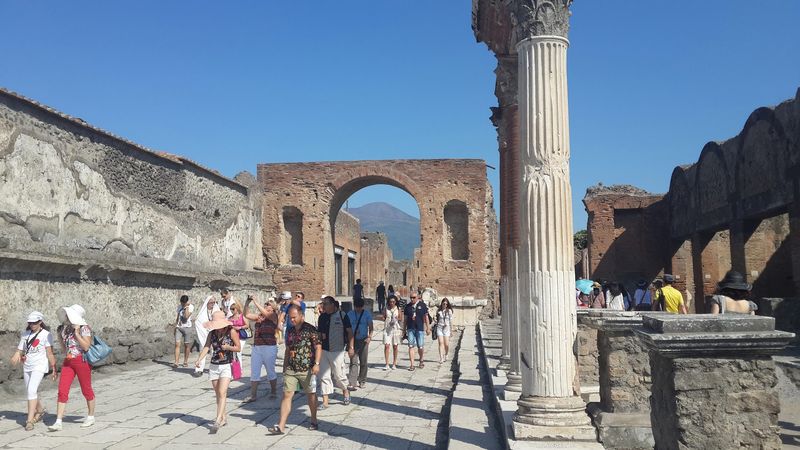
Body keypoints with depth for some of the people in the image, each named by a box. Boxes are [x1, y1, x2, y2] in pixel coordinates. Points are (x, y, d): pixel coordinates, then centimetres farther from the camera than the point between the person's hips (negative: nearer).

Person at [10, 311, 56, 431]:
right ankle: (40, 410, 41)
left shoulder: (46, 334, -7)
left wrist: (53, 369, -6)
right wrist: (16, 356, -14)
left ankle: (30, 420, -16)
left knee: (32, 390, -18)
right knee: (30, 391, 16)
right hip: (27, 366, 7)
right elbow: (20, 349, 10)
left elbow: (49, 353, -7)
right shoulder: (25, 333, 10)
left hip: (39, 366, -6)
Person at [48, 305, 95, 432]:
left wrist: (76, 332, -20)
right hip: (68, 362, 6)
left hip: (82, 361, -6)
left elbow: (86, 346, -20)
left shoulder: (84, 328, -10)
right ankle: (58, 422, -4)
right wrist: (59, 335, 10)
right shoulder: (65, 328, 10)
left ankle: (91, 417, 24)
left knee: (86, 390, 7)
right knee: (62, 390, -4)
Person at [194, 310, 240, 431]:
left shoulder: (231, 332, -6)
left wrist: (228, 347, -19)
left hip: (226, 366, -5)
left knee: (222, 393, -15)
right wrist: (199, 360, -21)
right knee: (218, 394, 10)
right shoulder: (212, 333, 4)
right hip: (214, 366, 5)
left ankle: (218, 420, -18)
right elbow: (206, 347, -5)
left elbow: (238, 348, -1)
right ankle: (224, 417, 24)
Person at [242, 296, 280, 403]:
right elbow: (247, 314, 12)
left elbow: (265, 313, -21)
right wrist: (247, 302, -1)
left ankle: (274, 392, 23)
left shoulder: (273, 316, -3)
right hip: (256, 347, 6)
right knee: (254, 373, 5)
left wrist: (255, 301, -18)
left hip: (269, 347, -5)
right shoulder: (259, 316, 13)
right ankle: (253, 395, 10)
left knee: (270, 372, 7)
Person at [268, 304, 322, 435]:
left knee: (311, 394, 10)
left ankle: (314, 420, 27)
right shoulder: (290, 331, 11)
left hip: (307, 370, -4)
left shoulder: (310, 329, -7)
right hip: (290, 370, 5)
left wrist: (316, 363, -19)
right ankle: (281, 425, -6)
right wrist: (284, 367, 20)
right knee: (287, 395, -3)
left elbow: (318, 347, -9)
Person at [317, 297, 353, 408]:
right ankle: (325, 401, 8)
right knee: (324, 375, 2)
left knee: (338, 374, 2)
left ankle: (345, 391, 30)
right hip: (323, 350, 5)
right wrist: (320, 336, -2)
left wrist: (351, 347, -7)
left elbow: (350, 332, -3)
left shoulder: (342, 316, -5)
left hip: (337, 351, -4)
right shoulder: (322, 317, 9)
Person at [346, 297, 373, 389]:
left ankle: (362, 381, 22)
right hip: (353, 340, 0)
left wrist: (369, 337, -17)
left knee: (363, 362, 7)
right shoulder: (350, 314, 3)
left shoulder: (367, 314, 0)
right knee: (353, 362, -8)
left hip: (363, 340, 0)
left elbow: (370, 327, -2)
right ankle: (352, 383, -12)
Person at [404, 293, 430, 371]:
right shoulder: (408, 306, 8)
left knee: (420, 346, 3)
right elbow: (405, 318, 13)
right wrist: (404, 329, 12)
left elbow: (426, 317, 5)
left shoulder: (422, 305, 2)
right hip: (410, 329, 2)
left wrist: (428, 328, 2)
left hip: (420, 329, -1)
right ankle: (412, 364, -2)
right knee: (411, 346, -4)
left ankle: (421, 360, 29)